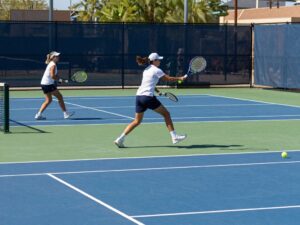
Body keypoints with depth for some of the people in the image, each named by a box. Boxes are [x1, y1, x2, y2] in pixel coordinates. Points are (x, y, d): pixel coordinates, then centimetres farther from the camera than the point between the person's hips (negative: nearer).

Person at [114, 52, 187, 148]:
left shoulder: (146, 70, 19)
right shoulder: (156, 70, -3)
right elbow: (169, 79, 1)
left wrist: (157, 90, 24)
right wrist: (180, 78, 13)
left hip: (139, 96, 7)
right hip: (148, 97, -7)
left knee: (137, 121, 12)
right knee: (166, 113, 7)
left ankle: (120, 139, 1)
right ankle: (174, 136, 5)